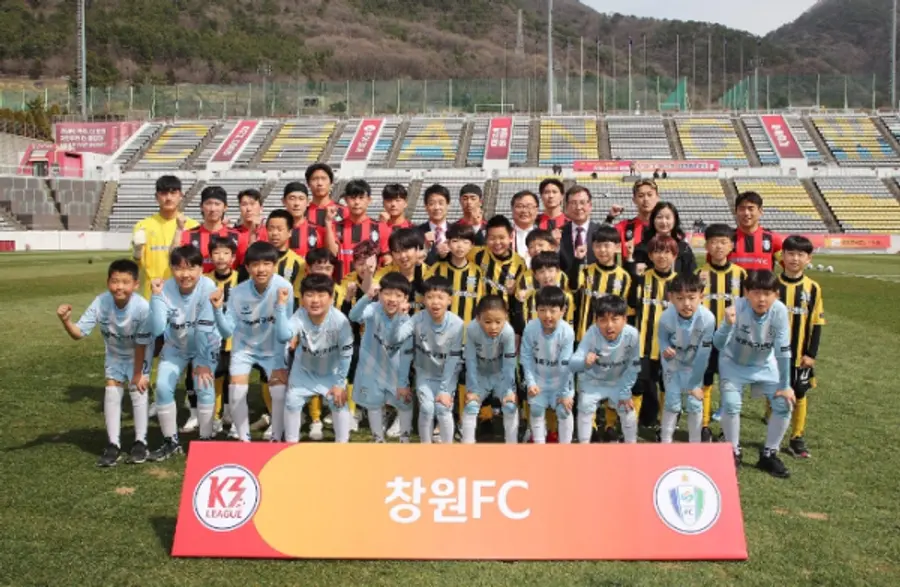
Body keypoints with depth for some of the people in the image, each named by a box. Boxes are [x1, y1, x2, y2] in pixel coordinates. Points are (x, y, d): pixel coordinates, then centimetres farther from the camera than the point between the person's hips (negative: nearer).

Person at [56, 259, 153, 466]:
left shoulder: (142, 307, -36)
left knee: (138, 391, -6)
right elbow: (79, 333, -29)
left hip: (139, 355, -3)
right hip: (115, 353, 3)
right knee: (111, 391, -3)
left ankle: (140, 442, 10)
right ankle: (113, 444, 6)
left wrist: (138, 374, -17)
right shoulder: (100, 303, -29)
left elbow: (141, 344, -25)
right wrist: (66, 321, -50)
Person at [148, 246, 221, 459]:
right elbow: (157, 330, -34)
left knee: (204, 386, -18)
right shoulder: (165, 290, -24)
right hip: (175, 346, 3)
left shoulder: (207, 288, -30)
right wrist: (156, 296, -38)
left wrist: (202, 362, -24)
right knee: (163, 387, -9)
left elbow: (205, 329, -27)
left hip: (205, 346, -2)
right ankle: (171, 442, 8)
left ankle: (206, 440, 0)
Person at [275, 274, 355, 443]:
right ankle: (291, 442, 20)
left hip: (332, 371, -1)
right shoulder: (300, 317, -30)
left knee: (339, 403, -8)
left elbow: (346, 354, -22)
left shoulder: (340, 320, -33)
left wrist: (340, 383, -17)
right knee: (292, 402, 0)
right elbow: (283, 337, -50)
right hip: (304, 369, 1)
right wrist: (282, 305, -54)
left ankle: (343, 444, 11)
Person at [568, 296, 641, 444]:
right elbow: (572, 365, -41)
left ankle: (632, 444, 27)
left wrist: (625, 392, -11)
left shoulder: (632, 334, -30)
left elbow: (633, 366, -15)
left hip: (618, 382, 2)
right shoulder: (591, 335, -35)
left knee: (628, 410, 1)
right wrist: (584, 362, -64)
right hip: (592, 380, -1)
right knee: (586, 407, -10)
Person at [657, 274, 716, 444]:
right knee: (672, 402, 0)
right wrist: (665, 348, -28)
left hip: (694, 366, 0)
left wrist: (695, 384, -16)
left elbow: (703, 354, -22)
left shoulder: (707, 318, -32)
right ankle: (665, 442, 17)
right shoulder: (666, 317, -29)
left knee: (695, 403, 1)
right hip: (673, 364, 0)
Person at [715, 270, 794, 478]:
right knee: (731, 404, -21)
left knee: (784, 404, -9)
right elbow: (718, 345, -32)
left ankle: (769, 454, 13)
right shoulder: (738, 307, -30)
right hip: (734, 363, -2)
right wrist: (728, 324, -51)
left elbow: (783, 351, -19)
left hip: (764, 365, 2)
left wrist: (785, 386, -15)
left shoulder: (779, 311, -26)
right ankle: (733, 452, 4)